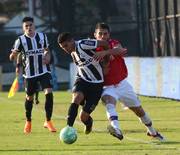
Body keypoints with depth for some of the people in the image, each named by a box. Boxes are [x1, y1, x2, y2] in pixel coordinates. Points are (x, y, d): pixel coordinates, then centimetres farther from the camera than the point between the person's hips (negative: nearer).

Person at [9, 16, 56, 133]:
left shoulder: (42, 36, 1)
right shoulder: (21, 40, -7)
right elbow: (14, 54, -7)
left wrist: (47, 56, -4)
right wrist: (13, 56, -30)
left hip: (44, 71, 1)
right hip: (29, 73, -1)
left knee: (49, 93, -16)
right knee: (29, 97, 11)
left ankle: (48, 121, -6)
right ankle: (28, 122, 34)